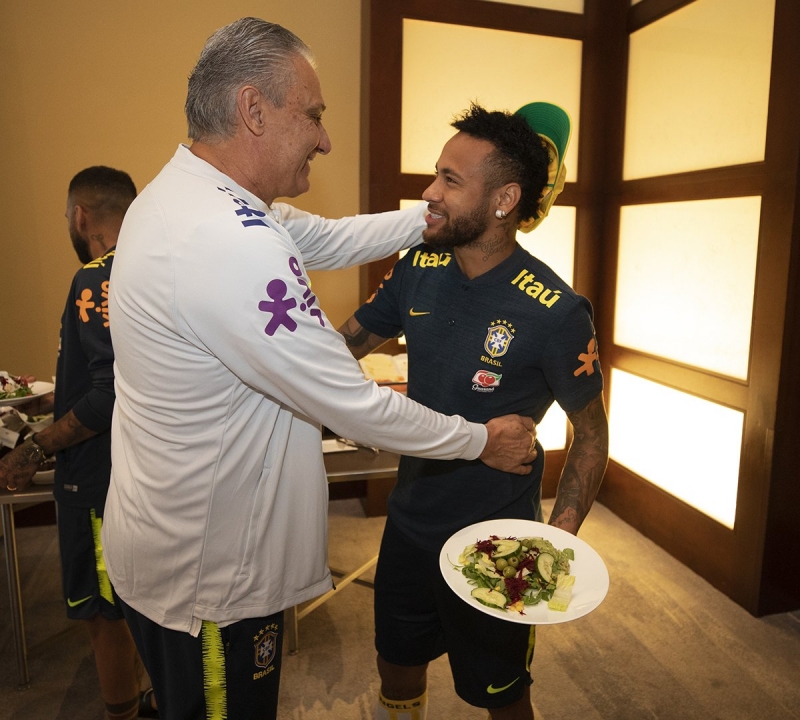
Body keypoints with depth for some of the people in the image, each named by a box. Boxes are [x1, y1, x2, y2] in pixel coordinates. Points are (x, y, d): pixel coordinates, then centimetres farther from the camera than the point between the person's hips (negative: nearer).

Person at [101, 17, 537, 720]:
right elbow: (356, 409, -27)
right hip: (206, 581, -9)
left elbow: (330, 239, 11)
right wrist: (482, 439, -12)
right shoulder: (231, 242, -32)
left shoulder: (184, 194, 1)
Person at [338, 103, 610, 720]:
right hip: (409, 519, 5)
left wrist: (557, 539, -21)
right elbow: (347, 343, 6)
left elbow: (592, 434, -12)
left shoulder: (554, 313, -23)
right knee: (397, 665, 27)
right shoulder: (420, 269, -7)